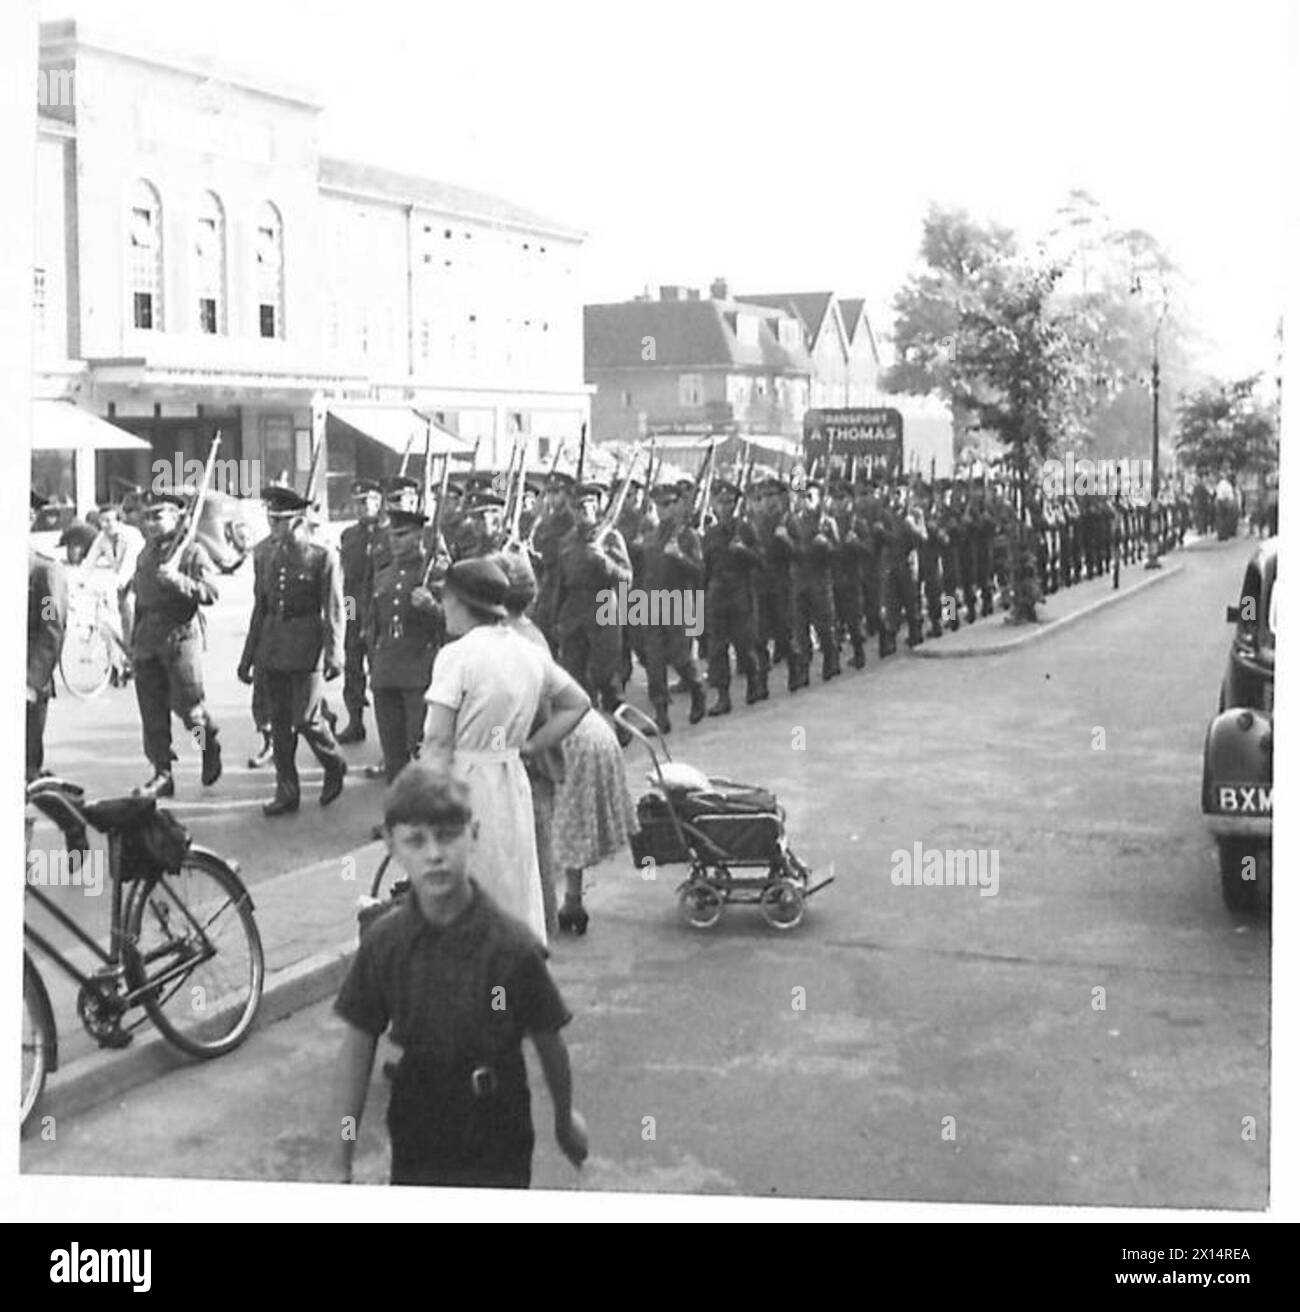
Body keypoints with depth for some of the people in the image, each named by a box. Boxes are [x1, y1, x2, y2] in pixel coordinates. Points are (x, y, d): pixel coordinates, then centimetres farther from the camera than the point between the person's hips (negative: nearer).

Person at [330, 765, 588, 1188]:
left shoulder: (512, 945, -18)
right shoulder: (383, 943, -10)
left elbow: (548, 1042, -4)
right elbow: (357, 1050, -3)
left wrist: (565, 1118, 10)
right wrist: (341, 1166, 0)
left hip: (497, 1152, -2)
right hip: (415, 1147, 2)